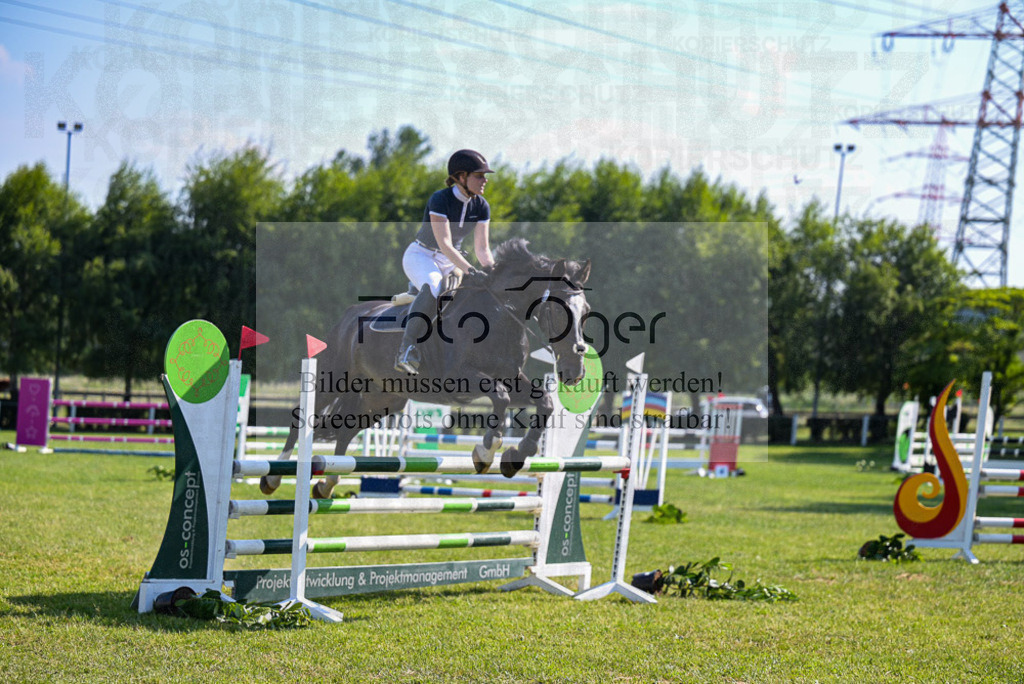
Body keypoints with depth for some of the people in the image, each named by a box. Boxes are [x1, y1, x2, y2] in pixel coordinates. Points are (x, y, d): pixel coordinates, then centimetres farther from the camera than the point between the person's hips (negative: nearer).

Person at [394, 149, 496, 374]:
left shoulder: (481, 206, -4)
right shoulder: (440, 200, -23)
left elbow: (482, 248, -5)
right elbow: (445, 244, -31)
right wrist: (468, 270, -42)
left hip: (451, 262, 7)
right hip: (420, 256, -7)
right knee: (434, 286, -38)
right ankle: (408, 348, -46)